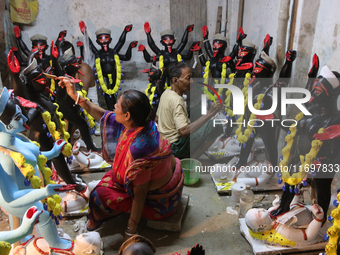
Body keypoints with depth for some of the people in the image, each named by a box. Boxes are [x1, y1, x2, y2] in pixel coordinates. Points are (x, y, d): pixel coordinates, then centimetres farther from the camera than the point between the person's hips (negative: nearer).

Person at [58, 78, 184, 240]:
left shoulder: (138, 147, -38)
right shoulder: (142, 123, -14)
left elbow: (140, 192, -28)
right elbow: (103, 115, 0)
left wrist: (131, 229, -16)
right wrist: (75, 96, 2)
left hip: (159, 201, -8)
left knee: (102, 194, 0)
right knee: (112, 175, 20)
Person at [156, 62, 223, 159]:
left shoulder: (166, 93, 4)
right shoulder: (176, 100, -24)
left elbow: (157, 119, 15)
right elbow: (184, 131, -34)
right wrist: (209, 114, -33)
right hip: (175, 148, -9)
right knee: (216, 126, -14)